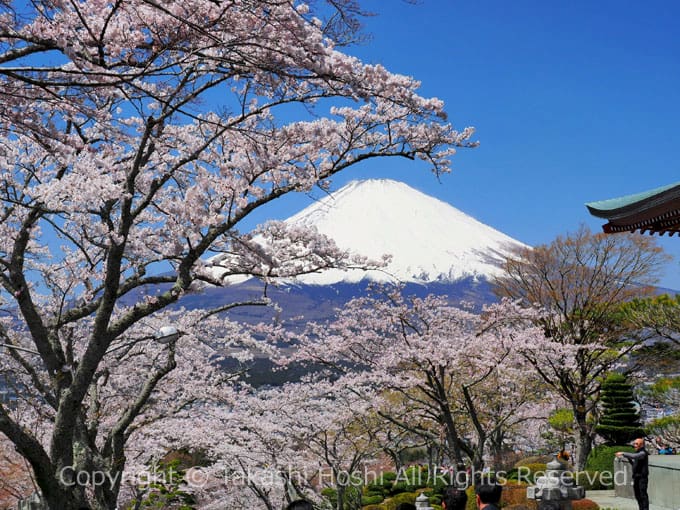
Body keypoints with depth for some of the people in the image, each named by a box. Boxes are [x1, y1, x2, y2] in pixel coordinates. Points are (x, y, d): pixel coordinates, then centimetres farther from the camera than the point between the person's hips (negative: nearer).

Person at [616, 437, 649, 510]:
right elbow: (634, 464, 24)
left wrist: (623, 453, -24)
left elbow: (634, 456, -28)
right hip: (636, 477, 9)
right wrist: (628, 459, 8)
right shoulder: (638, 453, 18)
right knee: (638, 496, 12)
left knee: (643, 495, -9)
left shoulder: (643, 453, -11)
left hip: (642, 477, -9)